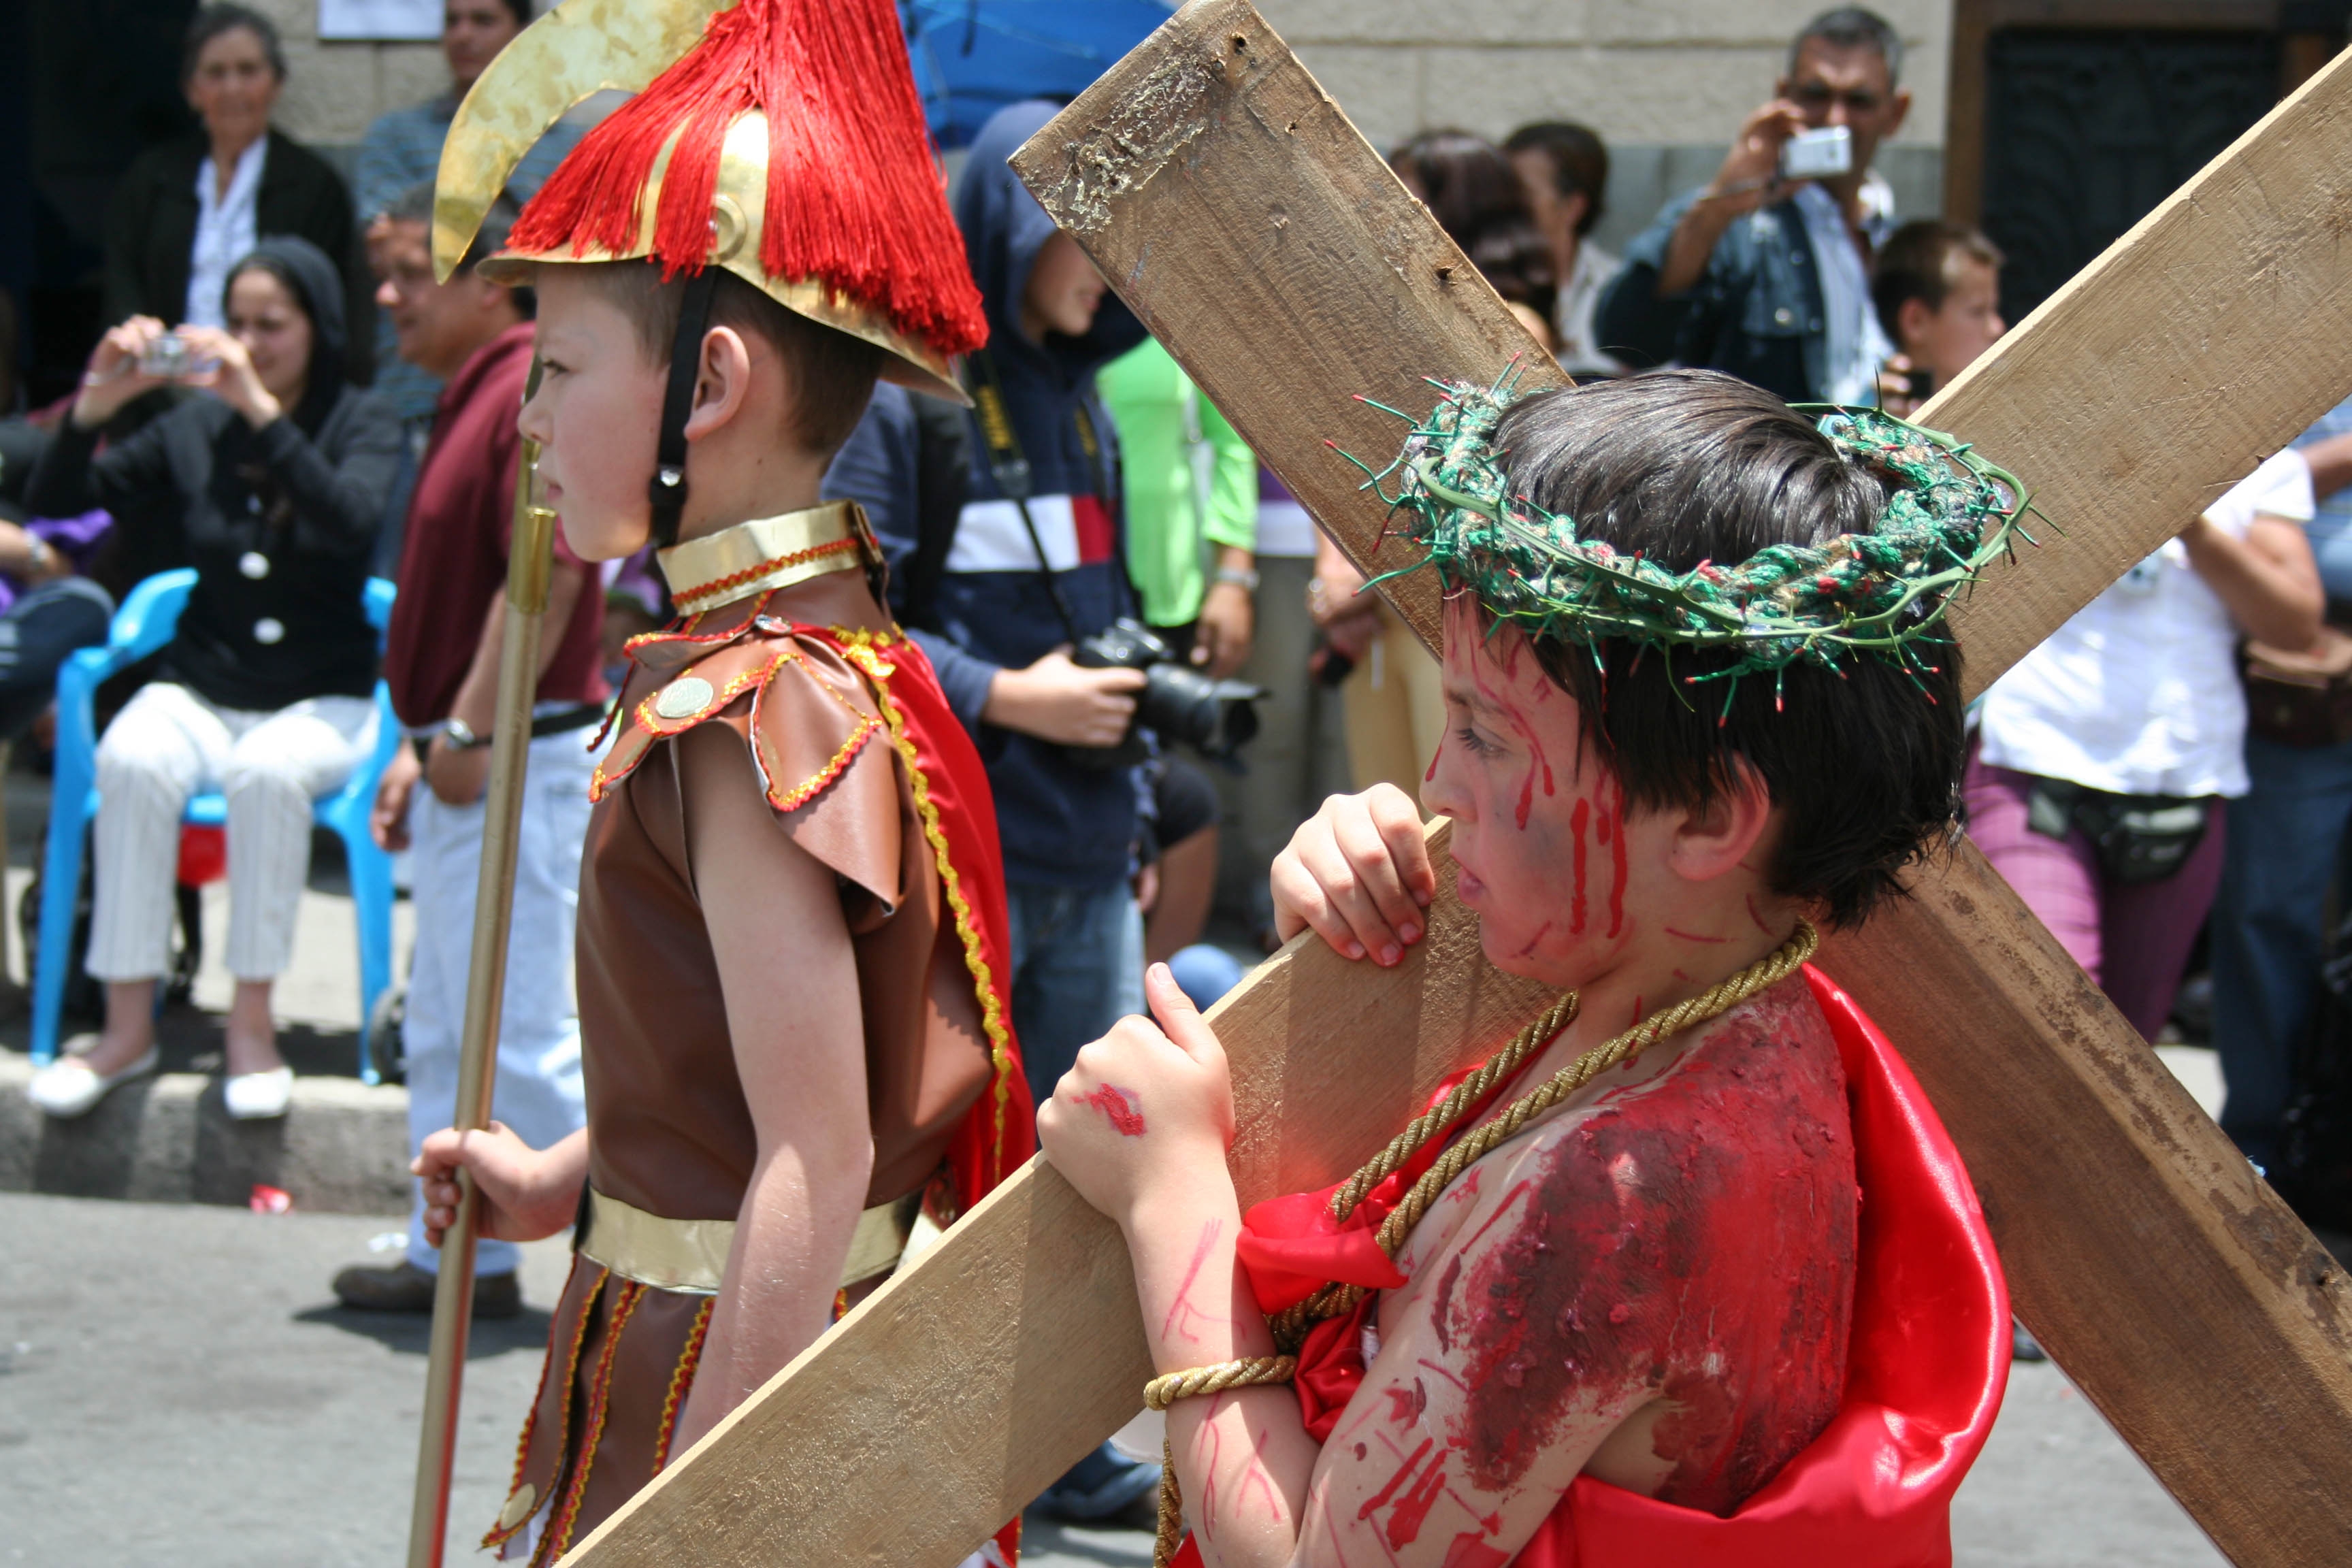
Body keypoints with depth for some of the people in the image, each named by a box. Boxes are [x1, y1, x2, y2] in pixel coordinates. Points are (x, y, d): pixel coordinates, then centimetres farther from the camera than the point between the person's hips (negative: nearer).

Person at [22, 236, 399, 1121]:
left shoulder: (363, 426, 1)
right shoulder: (196, 427, 6)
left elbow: (353, 523, -22)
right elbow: (55, 504, 4)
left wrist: (261, 411, -30)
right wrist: (93, 408, -14)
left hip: (322, 701, -2)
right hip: (199, 690, 2)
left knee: (267, 771, -35)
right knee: (132, 760, -31)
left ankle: (252, 1021, -22)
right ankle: (129, 1024, -24)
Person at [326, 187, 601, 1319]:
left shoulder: (536, 391, -15)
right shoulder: (470, 397, 17)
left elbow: (548, 576, -25)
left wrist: (468, 734, -22)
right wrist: (423, 749, 17)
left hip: (518, 762, -11)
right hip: (472, 767, 11)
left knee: (522, 1035, -8)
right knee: (448, 1034, 15)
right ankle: (458, 1258, 23)